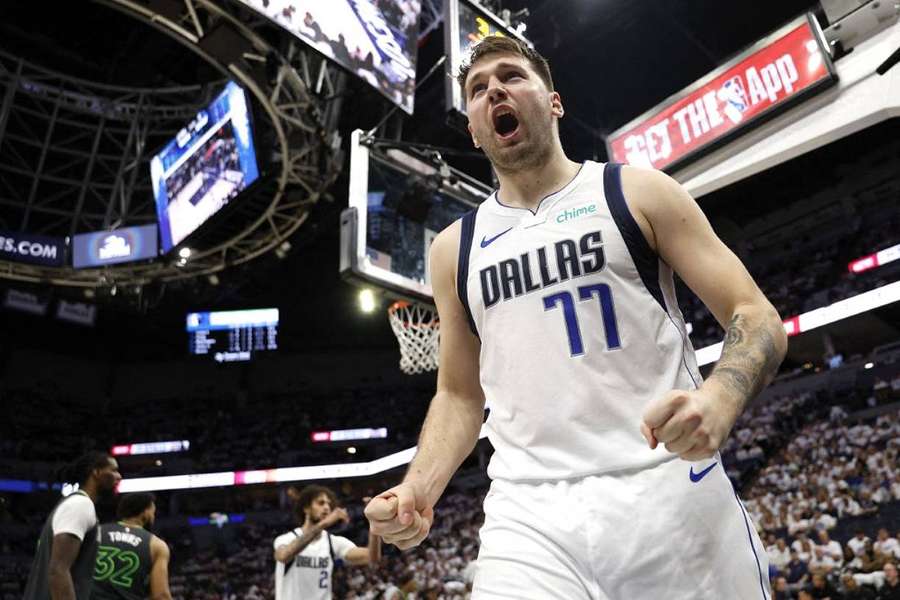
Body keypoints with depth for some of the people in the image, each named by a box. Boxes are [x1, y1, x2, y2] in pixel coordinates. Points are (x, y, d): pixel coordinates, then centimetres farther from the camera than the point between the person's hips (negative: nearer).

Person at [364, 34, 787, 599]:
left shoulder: (637, 192, 4)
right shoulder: (454, 248, 12)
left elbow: (757, 317, 1)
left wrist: (719, 399, -21)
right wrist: (418, 488, -1)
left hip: (671, 491, -1)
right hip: (528, 515, 2)